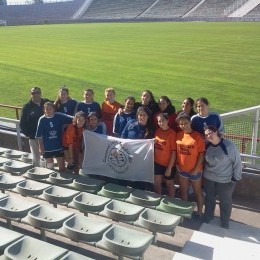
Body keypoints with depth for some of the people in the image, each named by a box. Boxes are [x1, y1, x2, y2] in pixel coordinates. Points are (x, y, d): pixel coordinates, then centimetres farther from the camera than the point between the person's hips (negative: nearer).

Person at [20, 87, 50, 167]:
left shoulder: (46, 103, -1)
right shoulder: (27, 107, -3)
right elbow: (22, 123, 0)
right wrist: (28, 134, -8)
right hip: (34, 137, -1)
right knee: (36, 157, 8)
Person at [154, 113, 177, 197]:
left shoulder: (172, 133, -18)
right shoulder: (157, 131, 0)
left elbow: (174, 152, -17)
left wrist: (169, 167, -16)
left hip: (168, 164, -5)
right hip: (157, 162, 6)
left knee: (169, 184, 14)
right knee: (156, 183, 17)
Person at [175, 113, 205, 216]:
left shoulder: (197, 136, -17)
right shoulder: (178, 135, -2)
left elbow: (201, 154, -14)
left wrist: (196, 169, -15)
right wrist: (177, 163, 1)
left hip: (194, 170, -5)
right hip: (182, 169, 5)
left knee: (197, 191, 13)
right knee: (183, 190, 18)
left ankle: (199, 212, 28)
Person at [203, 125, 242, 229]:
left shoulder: (229, 145, -22)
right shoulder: (207, 146, -7)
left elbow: (237, 162, -16)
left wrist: (236, 178, -13)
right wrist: (203, 171, 6)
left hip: (225, 180, -4)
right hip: (208, 178, 4)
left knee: (225, 201, 14)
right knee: (209, 198, 20)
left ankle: (225, 222, 34)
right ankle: (207, 217, 42)